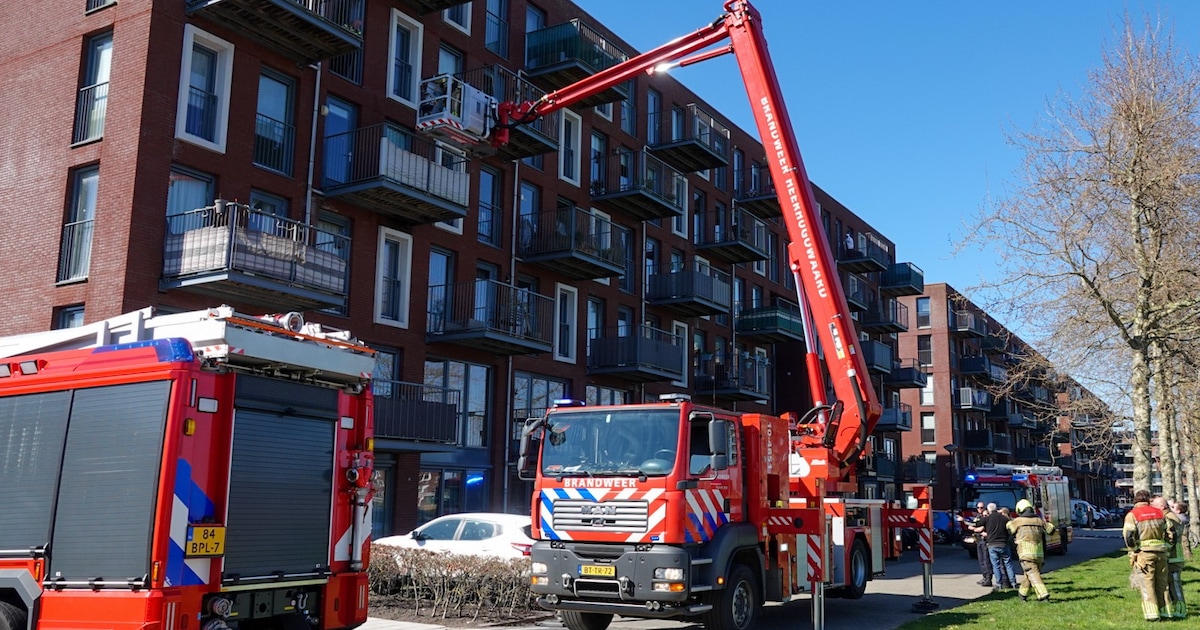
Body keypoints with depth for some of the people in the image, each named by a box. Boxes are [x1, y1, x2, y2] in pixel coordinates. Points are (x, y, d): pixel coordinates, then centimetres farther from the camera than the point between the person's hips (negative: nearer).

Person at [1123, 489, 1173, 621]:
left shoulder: (1132, 515, -3)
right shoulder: (1159, 512, 10)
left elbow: (1128, 536, -12)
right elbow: (1169, 532, 9)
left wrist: (1133, 552, -2)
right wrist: (1167, 548, 18)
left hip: (1143, 552, -4)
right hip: (1161, 551, 4)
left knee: (1147, 584, -1)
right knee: (1161, 583, 12)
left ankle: (1152, 614, -5)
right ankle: (1165, 612, 13)